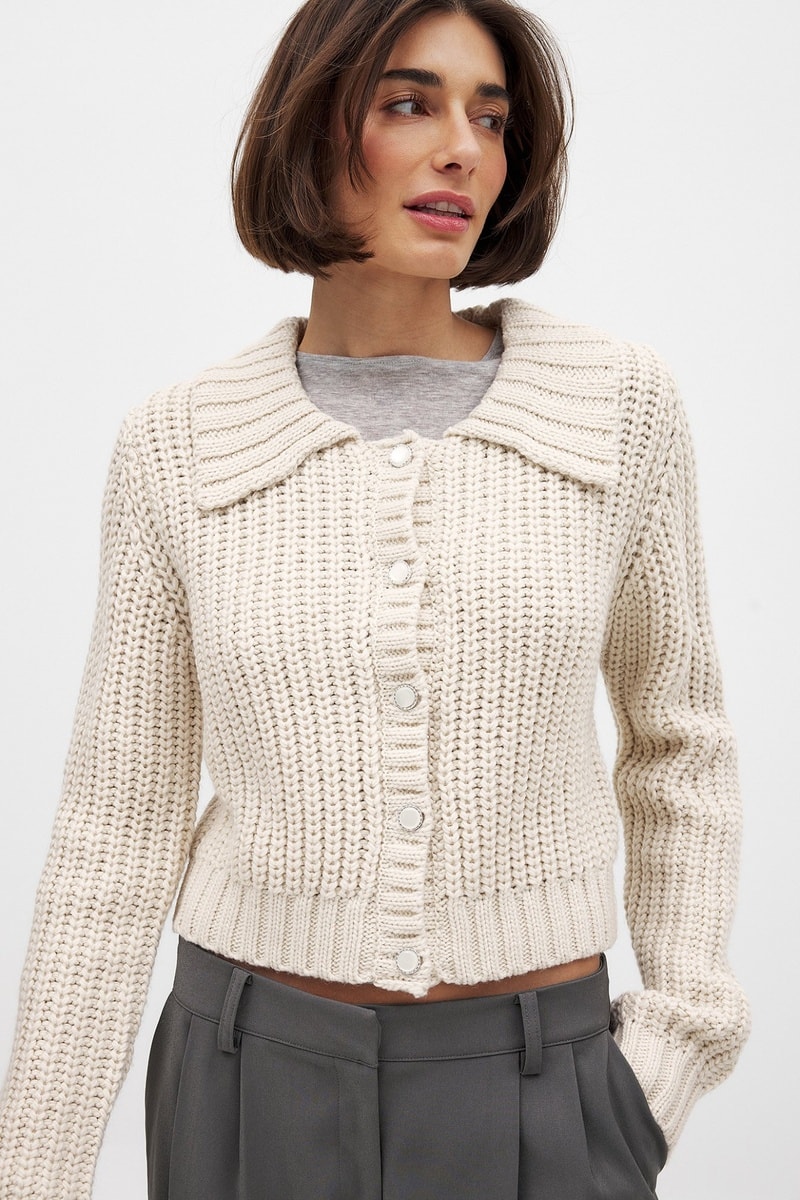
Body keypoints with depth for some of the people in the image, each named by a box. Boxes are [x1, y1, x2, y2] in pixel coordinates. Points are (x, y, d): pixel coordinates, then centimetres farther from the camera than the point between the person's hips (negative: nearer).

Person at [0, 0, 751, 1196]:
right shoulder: (179, 447, -6)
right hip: (261, 1079, 0)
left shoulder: (618, 405, -6)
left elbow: (678, 738, 7)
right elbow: (121, 831, -1)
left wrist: (678, 1048, 1)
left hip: (538, 1094, 0)